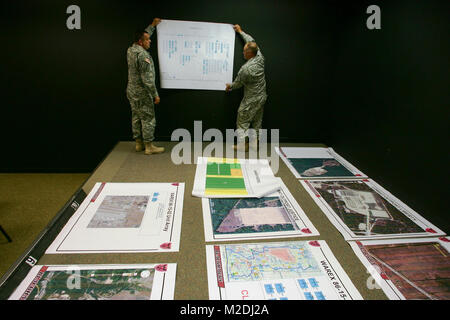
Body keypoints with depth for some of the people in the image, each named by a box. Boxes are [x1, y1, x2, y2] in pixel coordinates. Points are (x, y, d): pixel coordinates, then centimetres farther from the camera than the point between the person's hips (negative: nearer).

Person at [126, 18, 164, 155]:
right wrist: (155, 95, -17)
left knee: (136, 117, 14)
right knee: (148, 118, -2)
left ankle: (139, 143, 24)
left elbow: (143, 35, 27)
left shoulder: (130, 50, 8)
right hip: (142, 93, -9)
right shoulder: (142, 55, -20)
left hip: (132, 92, 9)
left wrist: (153, 25, 33)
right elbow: (147, 78, -22)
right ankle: (149, 146, 4)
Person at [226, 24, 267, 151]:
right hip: (262, 97, 7)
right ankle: (254, 143, 26)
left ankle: (241, 145, 10)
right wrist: (240, 31, 21)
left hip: (251, 100, -7)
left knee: (242, 122, 6)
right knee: (257, 121, 16)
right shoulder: (260, 58, -6)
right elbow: (251, 41, 10)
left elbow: (238, 83, -8)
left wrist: (230, 86, 13)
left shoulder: (246, 69, -26)